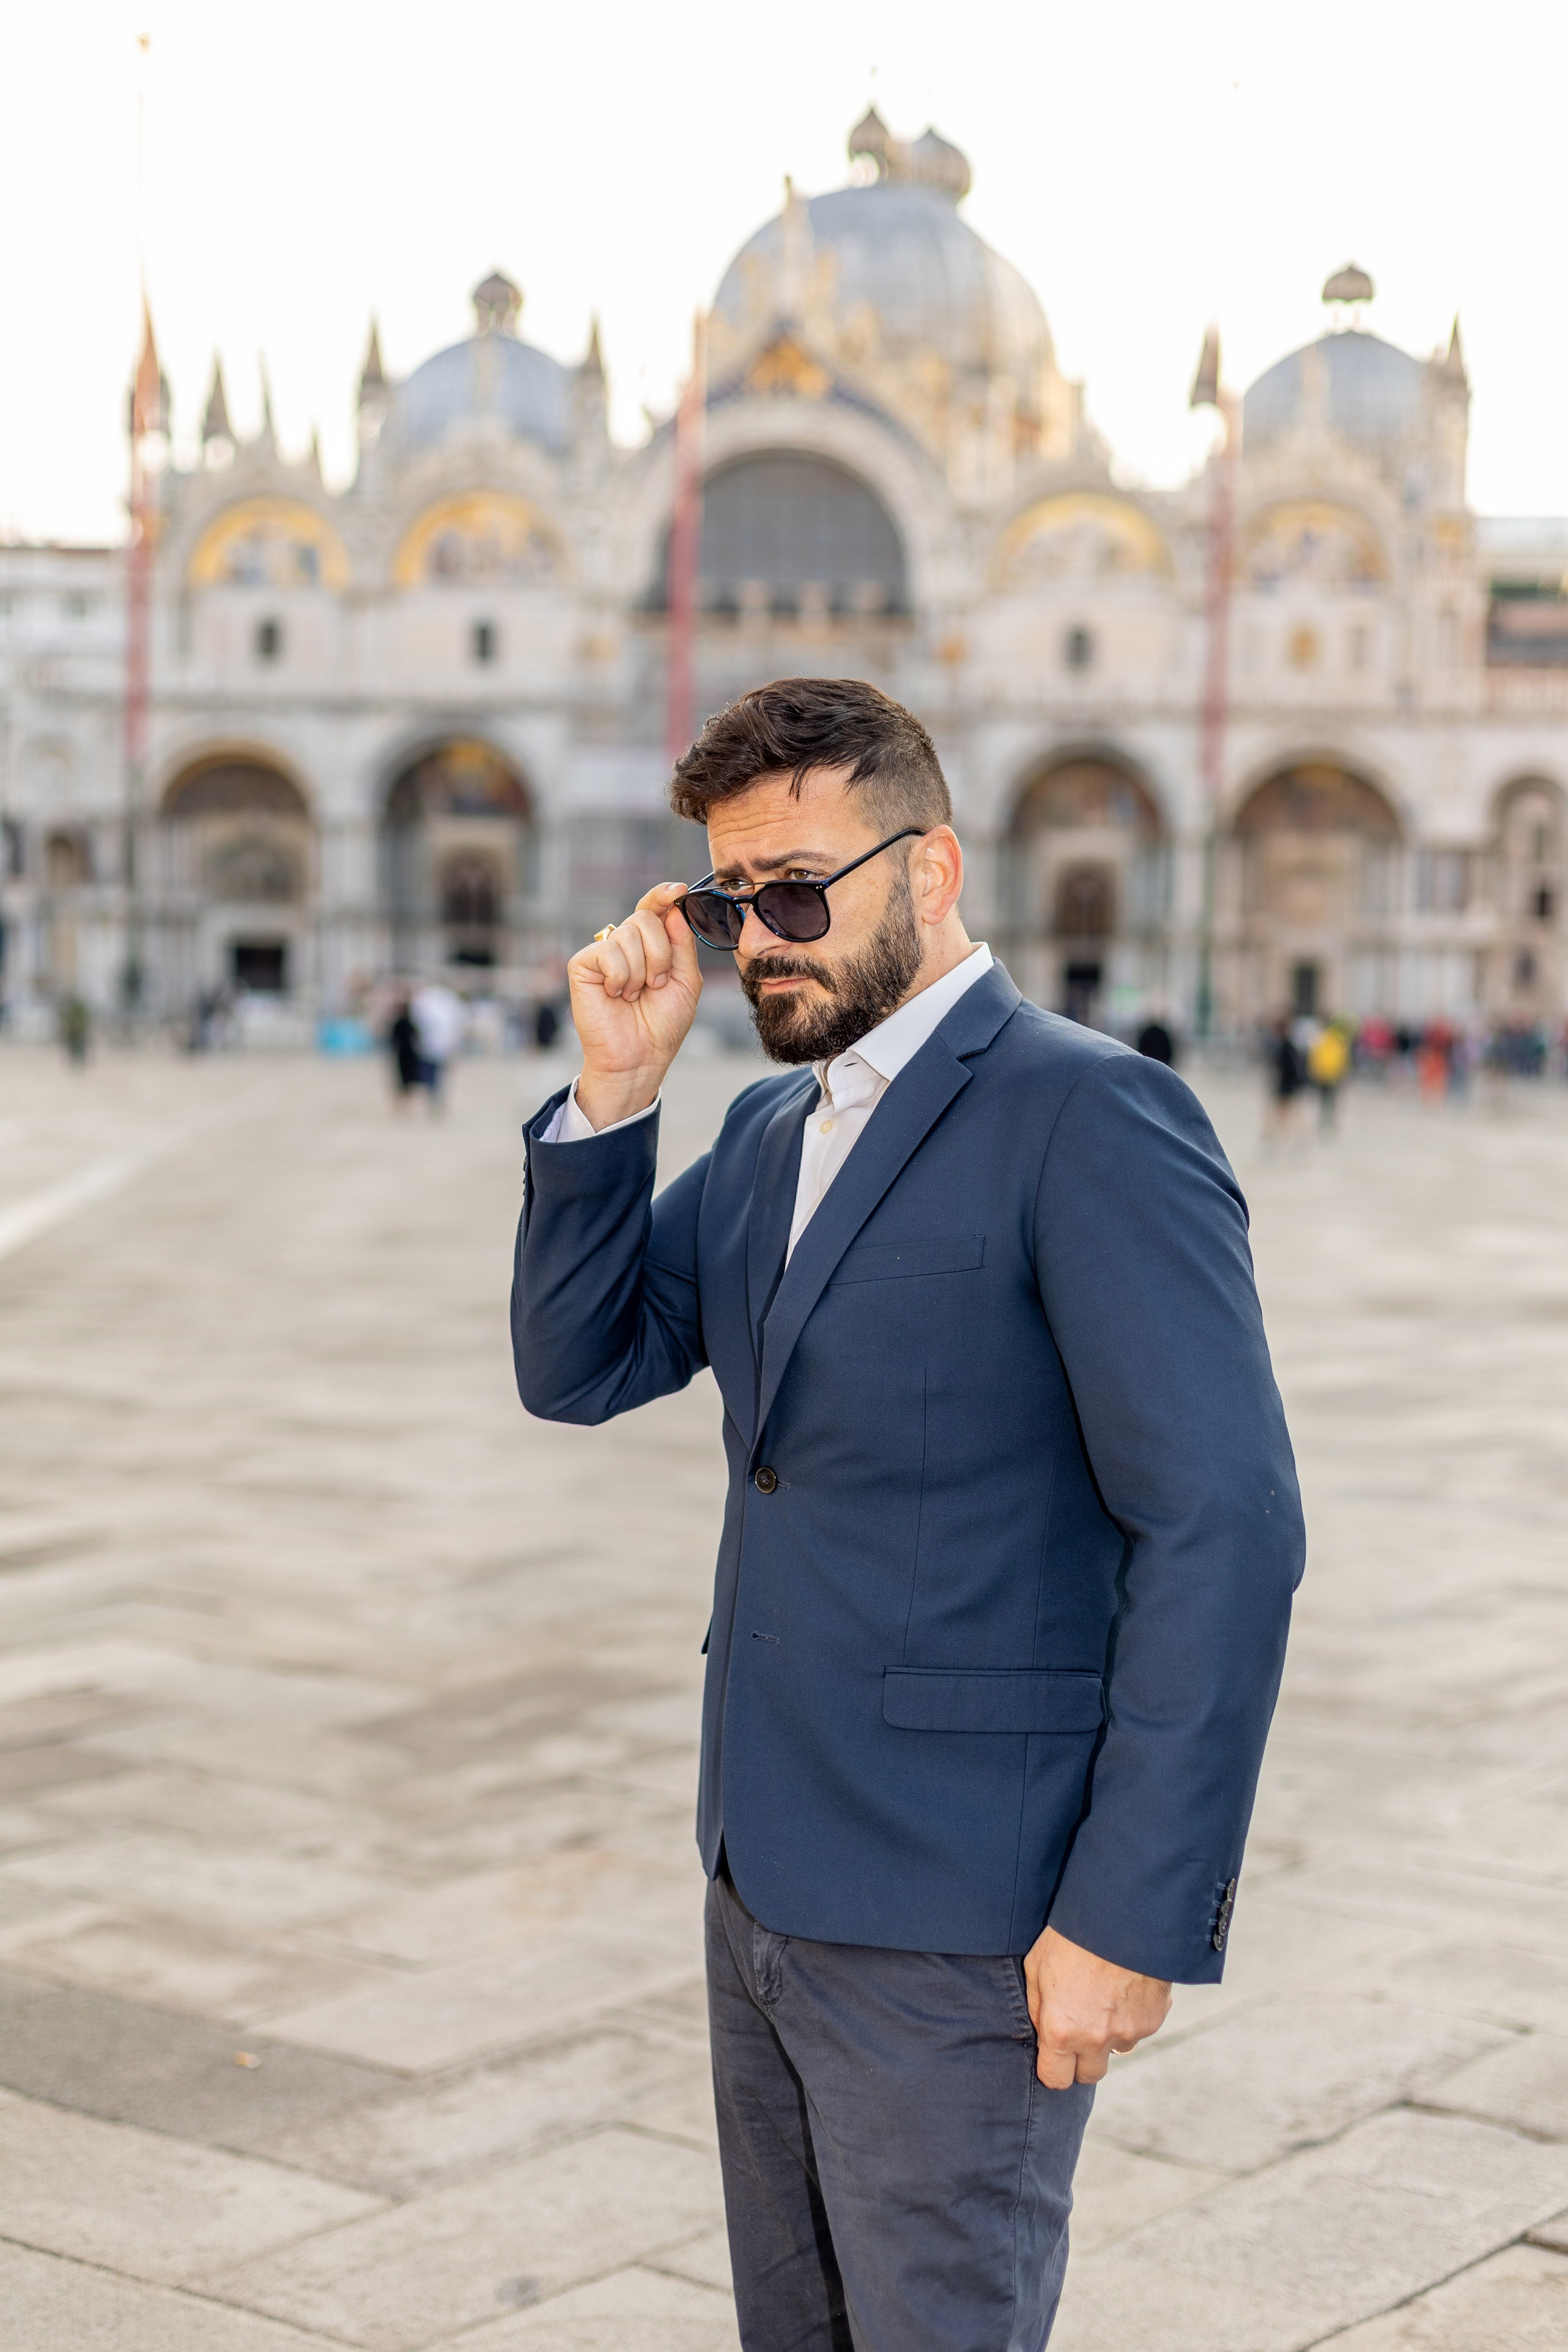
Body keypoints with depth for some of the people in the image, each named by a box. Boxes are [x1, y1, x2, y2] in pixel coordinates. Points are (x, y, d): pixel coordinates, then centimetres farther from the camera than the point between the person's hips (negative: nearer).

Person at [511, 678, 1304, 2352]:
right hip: (765, 1883, 8)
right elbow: (578, 1369, 9)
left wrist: (1135, 1915, -21)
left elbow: (1224, 1525, -20)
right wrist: (614, 1090, -3)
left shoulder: (1091, 1118, -16)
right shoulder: (771, 1131, 12)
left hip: (956, 1923, -8)